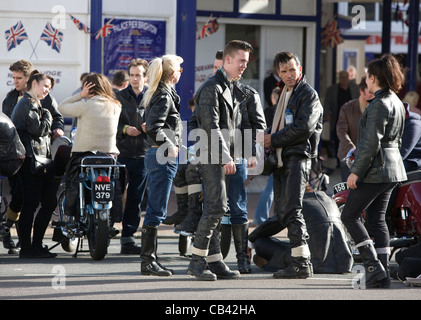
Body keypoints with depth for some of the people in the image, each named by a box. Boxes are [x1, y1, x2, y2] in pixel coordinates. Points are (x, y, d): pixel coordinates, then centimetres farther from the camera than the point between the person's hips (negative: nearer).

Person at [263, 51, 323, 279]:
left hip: (298, 159, -9)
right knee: (282, 213, 6)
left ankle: (301, 262, -17)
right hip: (280, 159, 9)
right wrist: (269, 139, 10)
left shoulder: (309, 95, -5)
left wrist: (274, 140, -9)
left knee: (291, 211, -16)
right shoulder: (285, 93, 23)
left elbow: (304, 128, -16)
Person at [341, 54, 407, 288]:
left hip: (375, 170, -9)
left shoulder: (379, 104, -17)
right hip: (392, 168, 9)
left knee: (350, 216, -1)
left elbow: (372, 143, -21)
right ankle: (383, 274, 8)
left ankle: (373, 266, -7)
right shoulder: (397, 102, 13)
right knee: (377, 218, 11)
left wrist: (356, 171, -17)